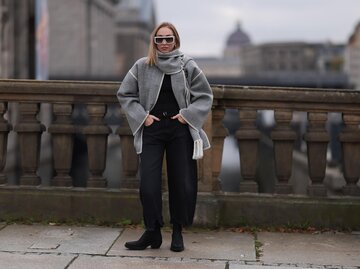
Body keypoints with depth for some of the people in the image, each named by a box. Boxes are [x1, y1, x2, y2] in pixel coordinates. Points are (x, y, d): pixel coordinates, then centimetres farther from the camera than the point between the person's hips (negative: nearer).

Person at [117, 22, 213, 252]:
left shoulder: (188, 66, 2)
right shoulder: (142, 66, 2)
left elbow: (205, 95, 7)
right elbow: (125, 94, 9)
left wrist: (188, 114, -6)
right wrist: (142, 116, -2)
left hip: (180, 131, 0)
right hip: (152, 131, 0)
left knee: (182, 184, 3)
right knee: (148, 185, -5)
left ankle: (178, 232, 20)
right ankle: (153, 232, 9)